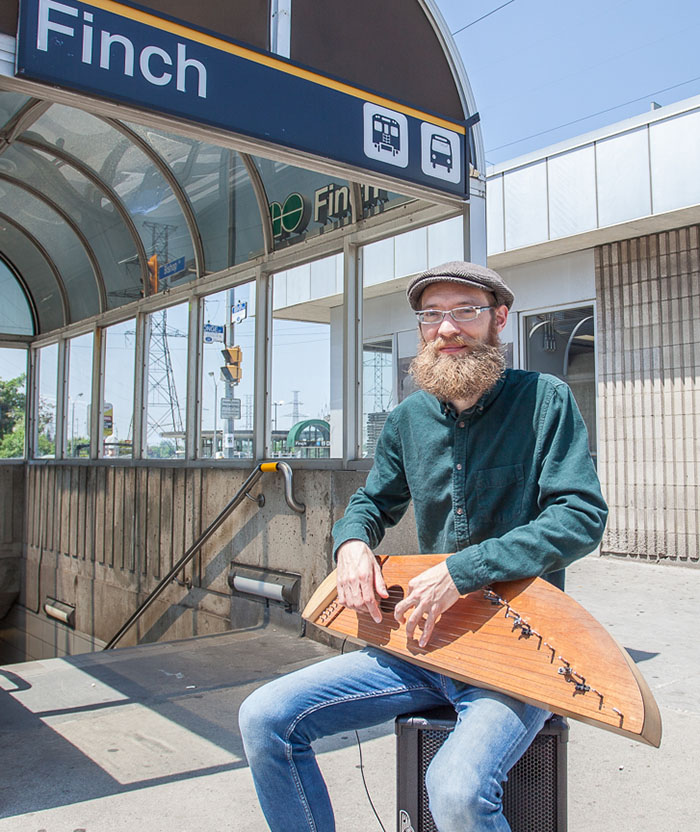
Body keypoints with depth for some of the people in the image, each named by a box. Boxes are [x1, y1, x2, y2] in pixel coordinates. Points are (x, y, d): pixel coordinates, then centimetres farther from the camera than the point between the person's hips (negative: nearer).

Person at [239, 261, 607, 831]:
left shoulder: (544, 400, -7)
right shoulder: (409, 419, 7)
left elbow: (582, 517, -15)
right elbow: (372, 502, 21)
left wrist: (463, 570, -24)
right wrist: (353, 542, -4)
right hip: (420, 640, 5)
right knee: (265, 718, -5)